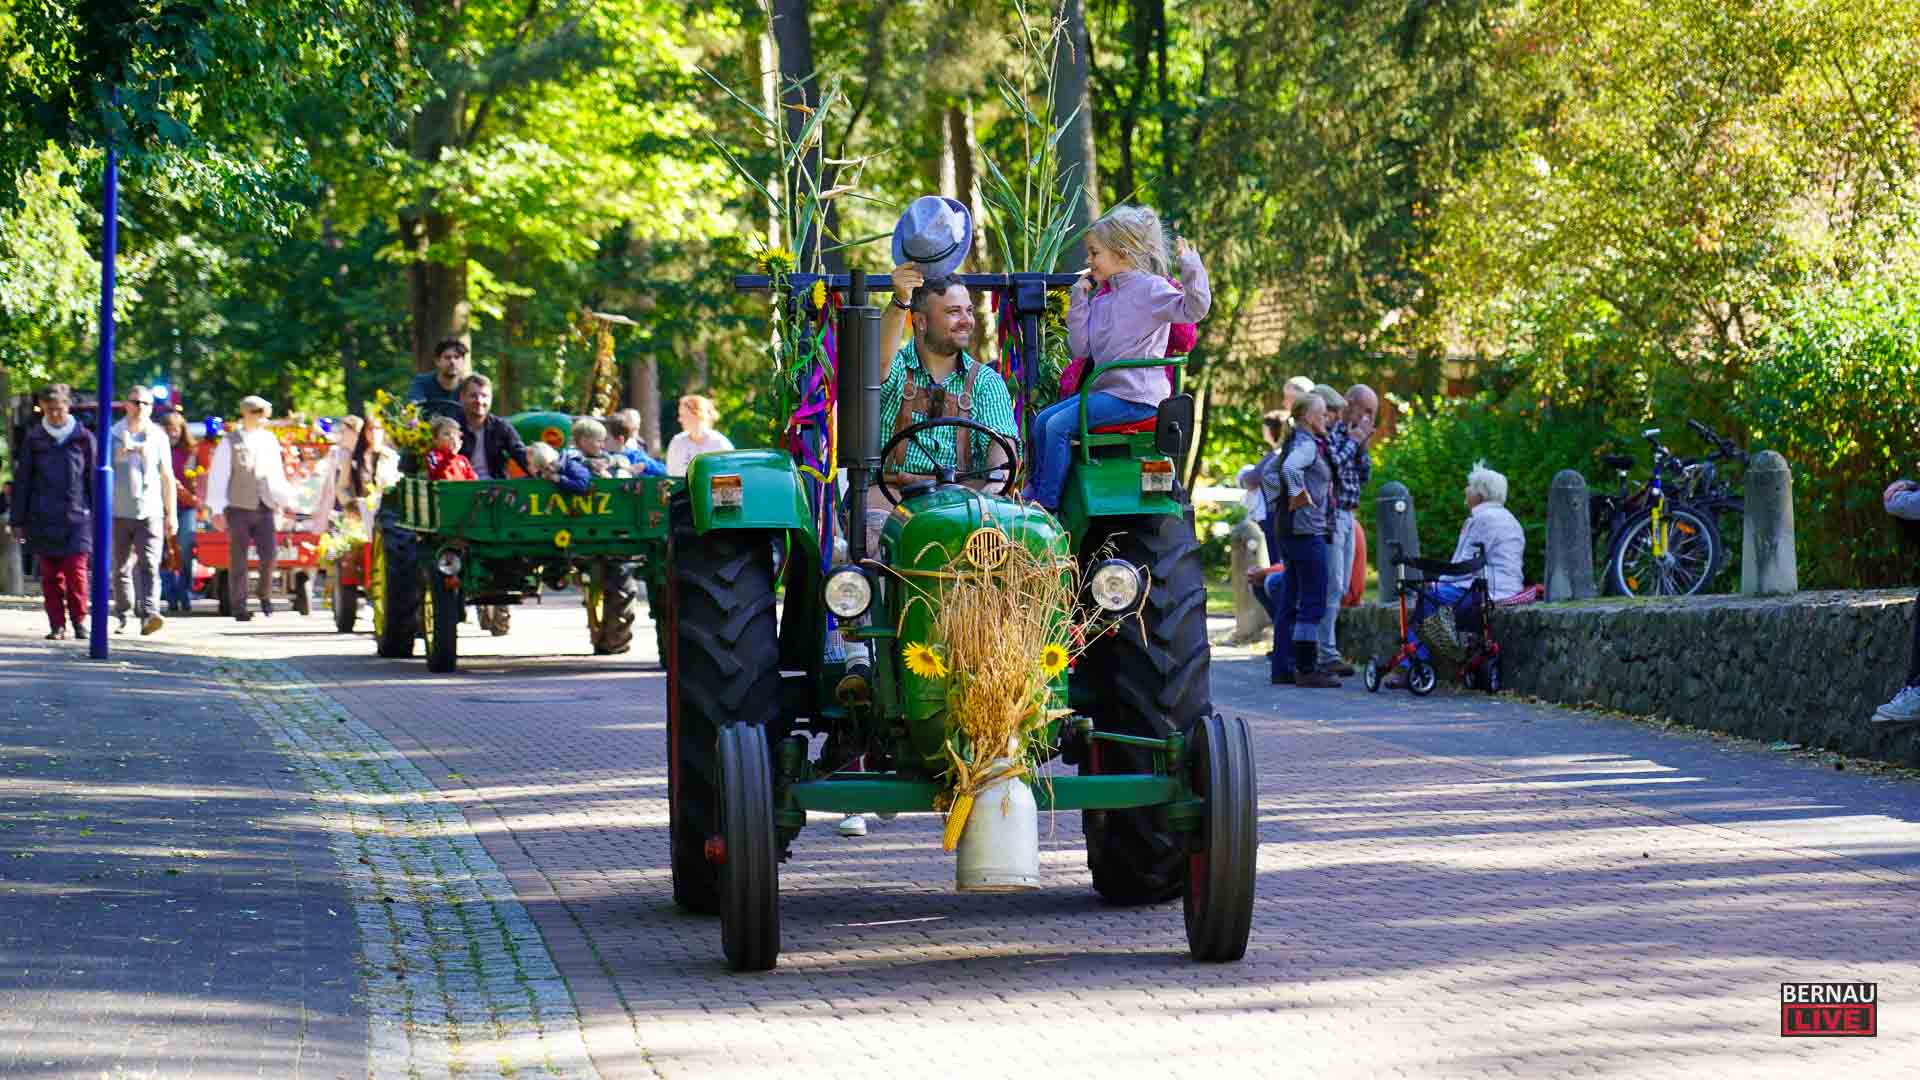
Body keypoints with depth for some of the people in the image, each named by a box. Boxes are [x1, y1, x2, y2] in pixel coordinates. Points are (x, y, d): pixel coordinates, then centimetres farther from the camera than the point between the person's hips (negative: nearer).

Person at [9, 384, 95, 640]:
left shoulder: (84, 438, 3)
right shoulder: (34, 438, 6)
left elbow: (94, 480, 7)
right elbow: (22, 481, 8)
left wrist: (97, 517, 5)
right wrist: (17, 520, 6)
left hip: (76, 516, -1)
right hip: (43, 519, 2)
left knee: (76, 571, -9)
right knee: (50, 575, 3)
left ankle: (79, 619, 6)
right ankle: (56, 625, 9)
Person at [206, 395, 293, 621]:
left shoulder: (269, 440, 10)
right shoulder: (230, 442, -2)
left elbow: (276, 473, 18)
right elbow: (218, 476, -3)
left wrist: (281, 499, 14)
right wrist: (217, 510, -7)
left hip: (264, 509, 3)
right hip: (238, 509, -3)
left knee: (270, 552, -6)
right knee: (238, 559, 1)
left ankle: (266, 597, 15)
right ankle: (239, 607, 7)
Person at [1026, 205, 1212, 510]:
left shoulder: (1150, 288, -7)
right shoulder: (1102, 301, 18)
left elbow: (1193, 309, -18)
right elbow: (1080, 348, 13)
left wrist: (1191, 267, -29)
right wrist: (1078, 300, 9)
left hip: (1136, 396, -9)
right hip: (1104, 390, 9)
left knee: (1059, 426, -18)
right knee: (1042, 420, 6)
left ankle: (1048, 505, -13)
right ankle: (1035, 494, 9)